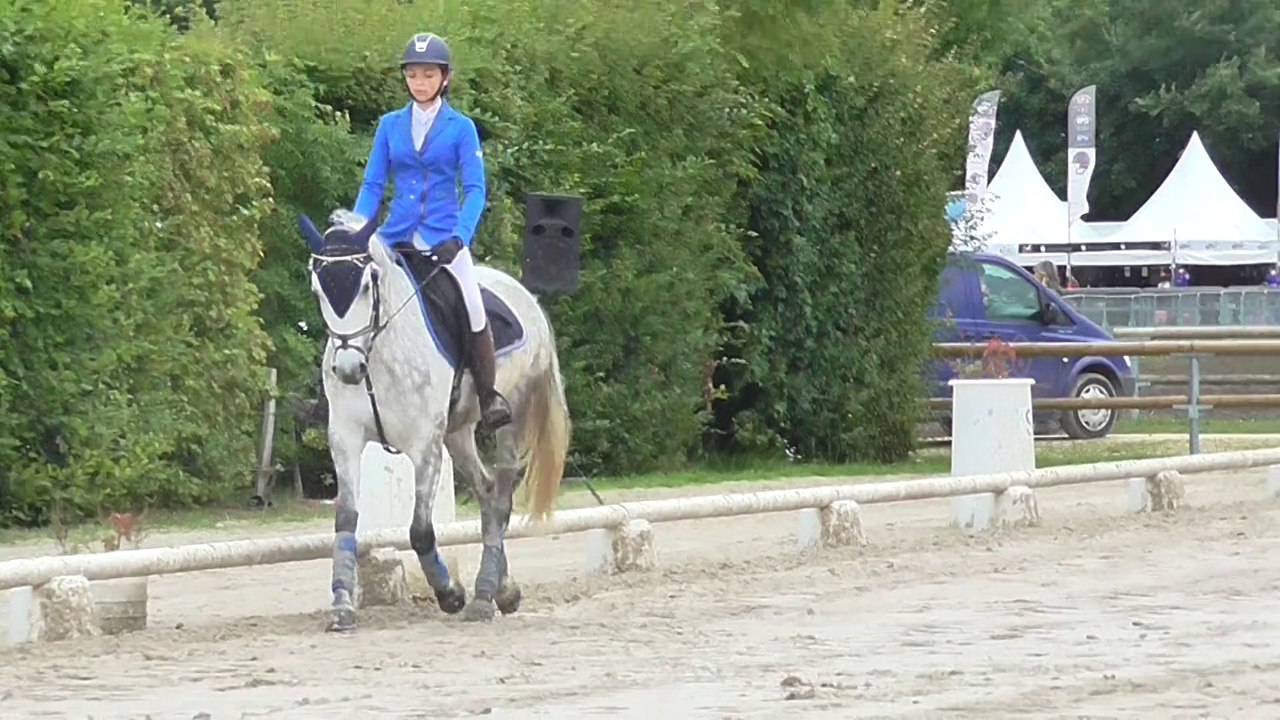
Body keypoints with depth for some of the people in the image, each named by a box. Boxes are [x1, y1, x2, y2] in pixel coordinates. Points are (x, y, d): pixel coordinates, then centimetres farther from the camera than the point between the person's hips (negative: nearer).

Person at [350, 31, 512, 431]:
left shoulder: (460, 128, 1)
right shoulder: (390, 125, 9)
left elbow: (475, 189, -5)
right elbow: (372, 185, 9)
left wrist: (460, 237, -20)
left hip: (443, 238, -3)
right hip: (396, 239, 3)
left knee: (472, 308, -18)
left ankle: (489, 395, -3)